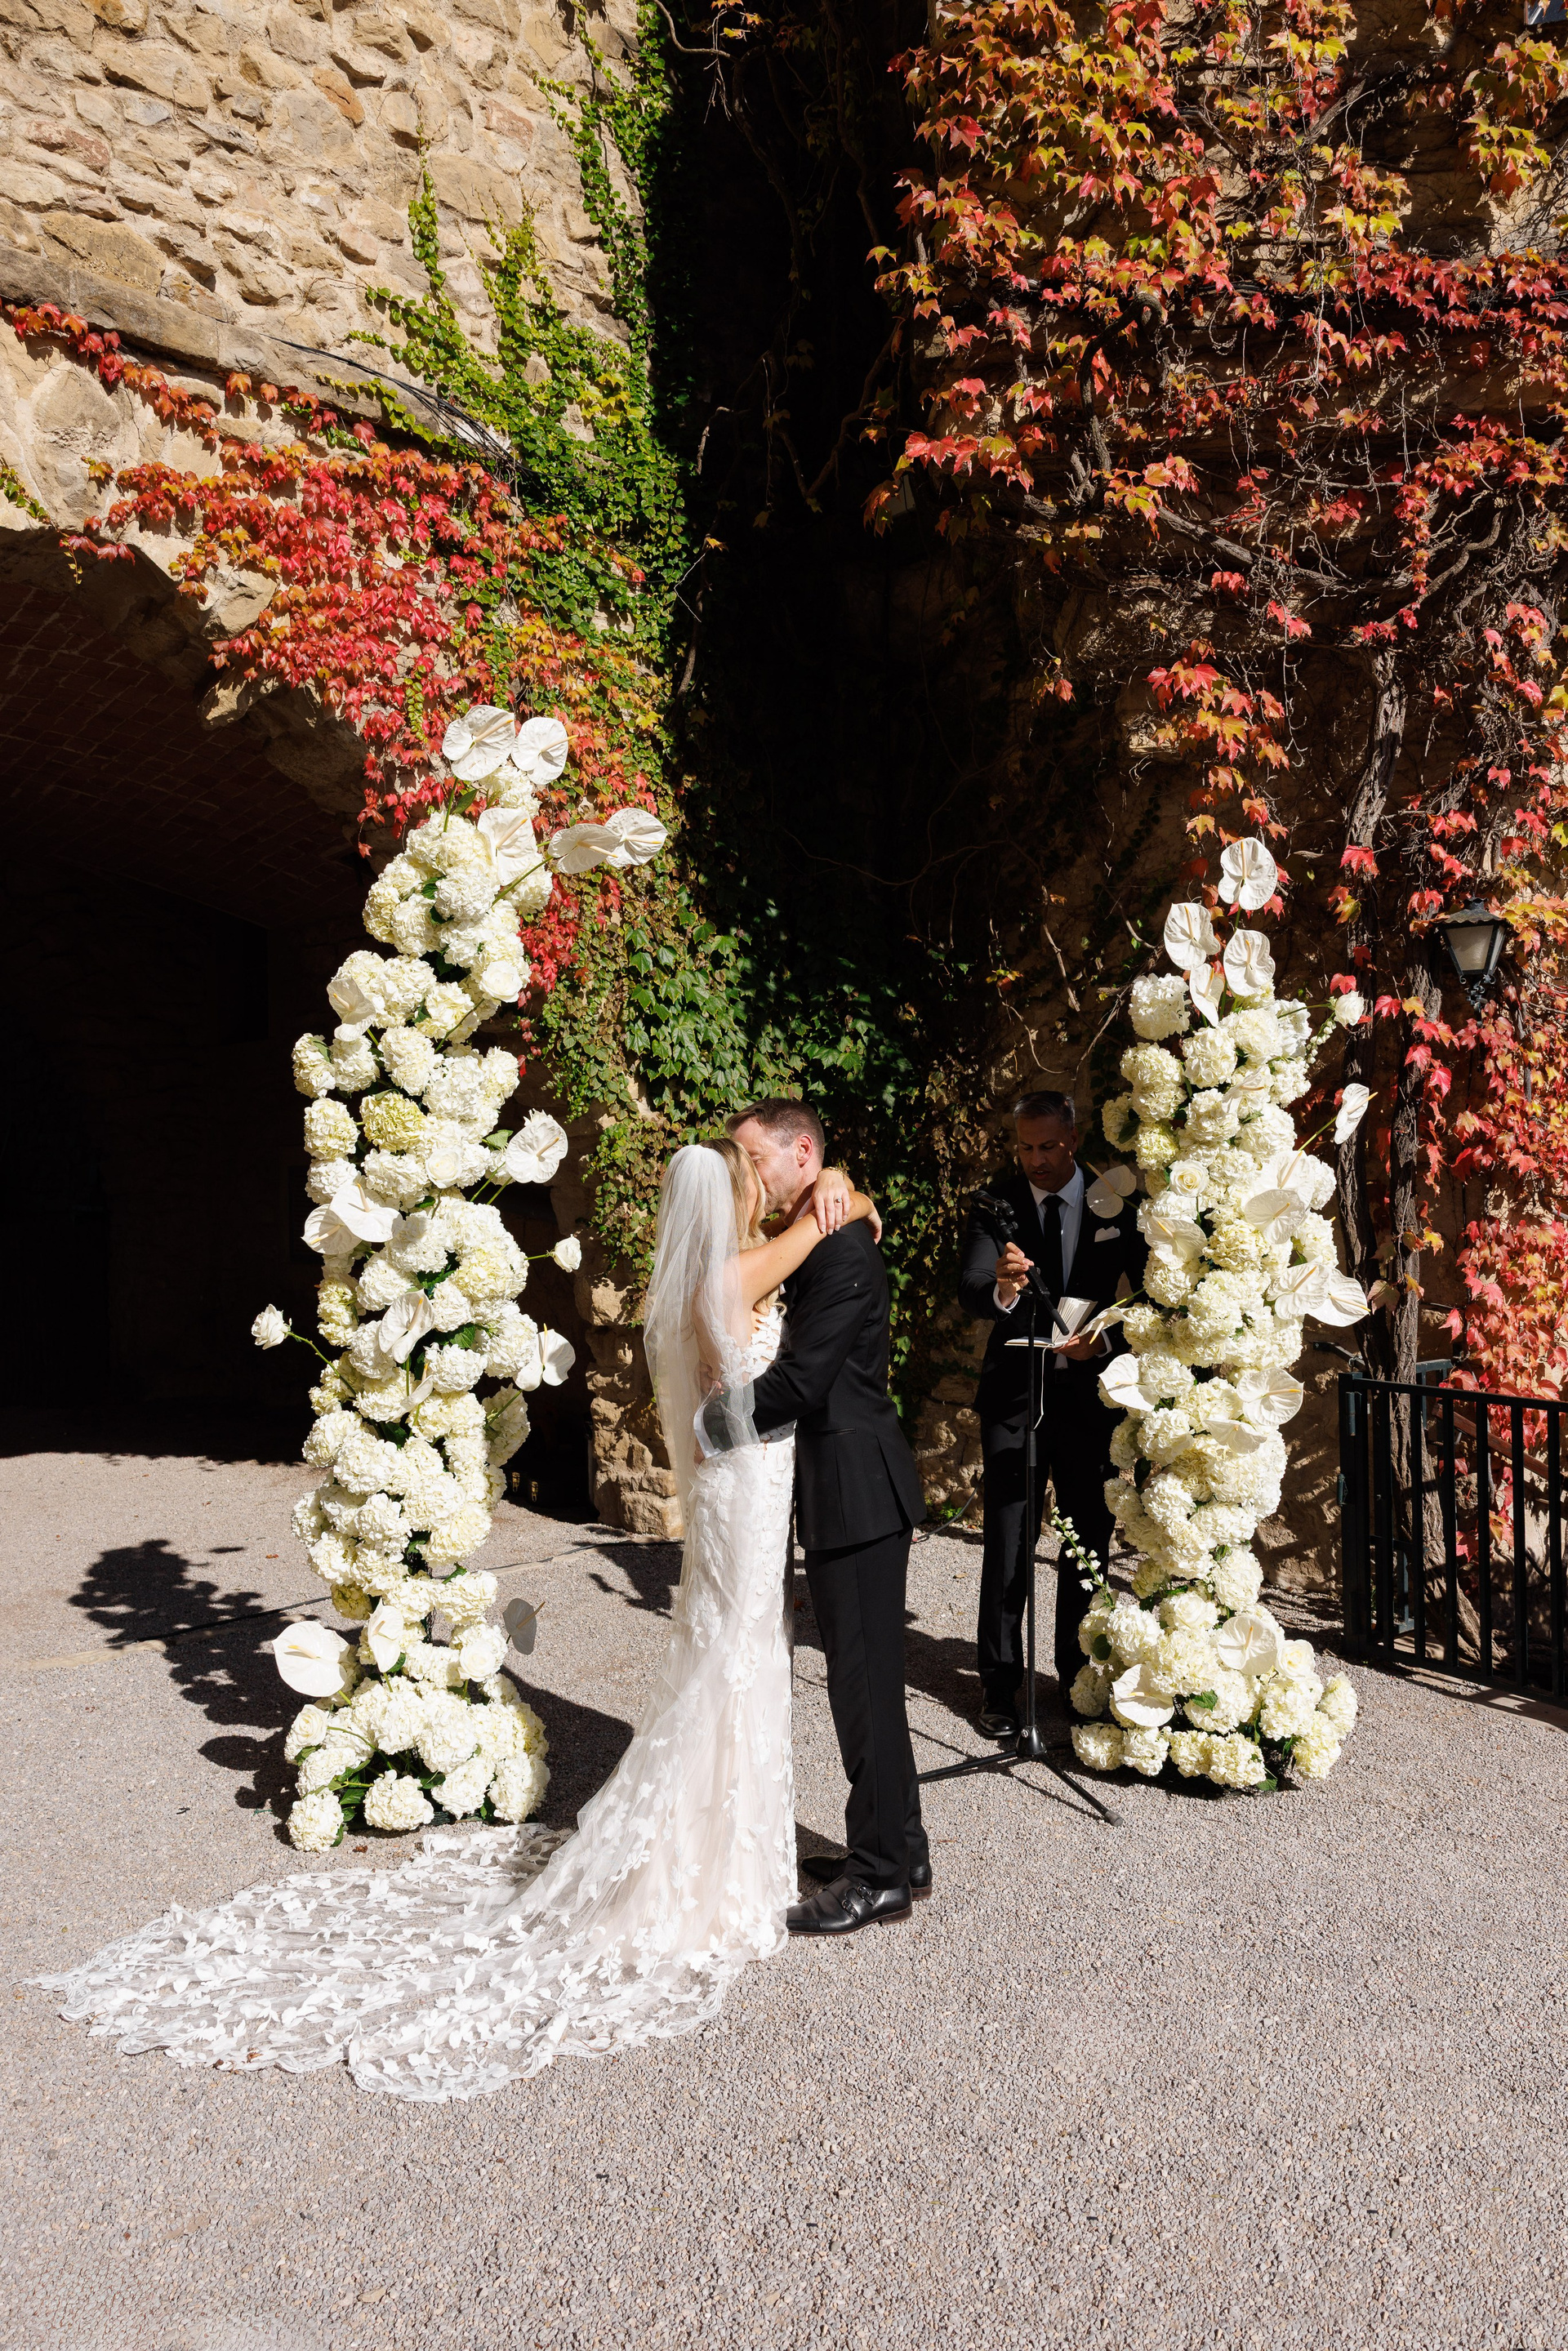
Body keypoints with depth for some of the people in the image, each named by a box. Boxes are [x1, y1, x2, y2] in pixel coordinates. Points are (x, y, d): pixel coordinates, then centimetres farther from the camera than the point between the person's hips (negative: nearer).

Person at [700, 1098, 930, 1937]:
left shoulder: (842, 1246, -18)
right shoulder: (811, 1241, 14)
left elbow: (801, 1380, -23)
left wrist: (711, 1422, -12)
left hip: (858, 1489, -10)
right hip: (838, 1488, 10)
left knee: (865, 1678, -1)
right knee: (864, 1675, 17)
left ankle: (880, 1877, 11)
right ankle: (898, 1851, 29)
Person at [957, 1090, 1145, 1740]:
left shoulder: (1115, 1203, -4)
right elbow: (968, 1290, -19)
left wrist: (1104, 1340, -15)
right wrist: (1001, 1291, -42)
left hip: (1090, 1388, 2)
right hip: (1015, 1389, -2)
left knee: (1090, 1536, 12)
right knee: (1007, 1541, -2)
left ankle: (1078, 1671, 28)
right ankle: (999, 1685, 9)